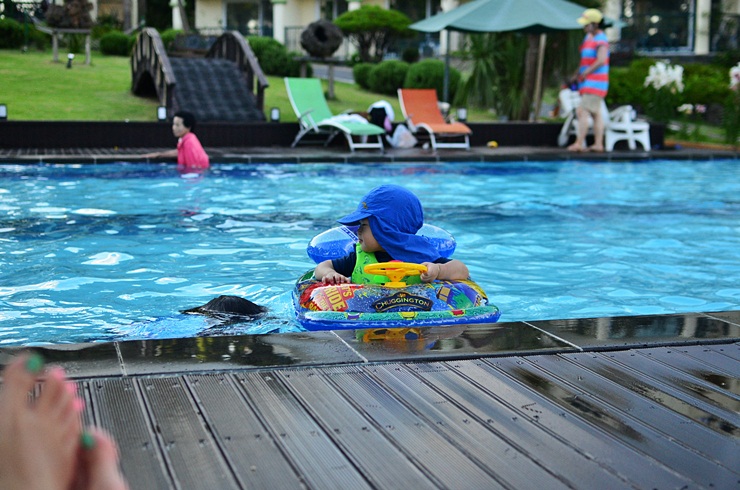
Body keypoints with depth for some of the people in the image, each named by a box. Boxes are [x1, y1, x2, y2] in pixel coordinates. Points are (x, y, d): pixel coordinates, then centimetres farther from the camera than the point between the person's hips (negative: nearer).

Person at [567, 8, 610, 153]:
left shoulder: (601, 40, -14)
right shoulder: (589, 37, 16)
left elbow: (601, 60, -25)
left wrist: (585, 73, -20)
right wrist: (577, 74, 14)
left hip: (595, 83, -10)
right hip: (588, 83, 10)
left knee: (582, 111, -13)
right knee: (596, 113, 10)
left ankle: (579, 143, -14)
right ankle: (598, 144, 13)